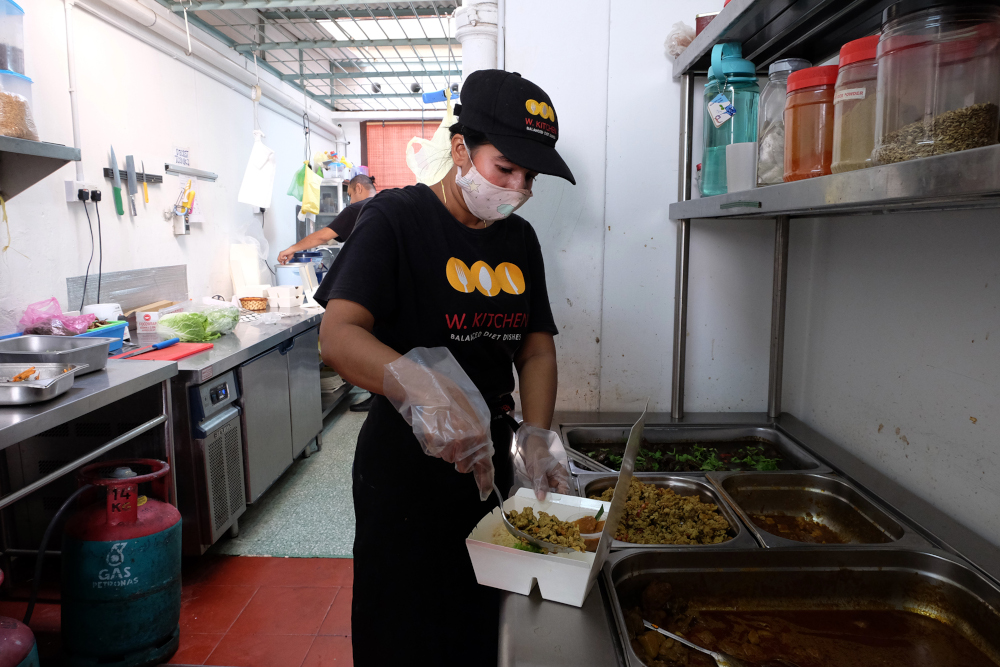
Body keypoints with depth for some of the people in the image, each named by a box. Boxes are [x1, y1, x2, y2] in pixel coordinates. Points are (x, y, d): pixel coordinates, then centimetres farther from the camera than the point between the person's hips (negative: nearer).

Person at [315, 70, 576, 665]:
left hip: (490, 466, 6)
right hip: (405, 470, -6)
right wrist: (421, 387, -43)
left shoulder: (521, 240, 5)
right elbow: (338, 336, -25)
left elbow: (536, 348, 6)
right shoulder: (398, 219, -14)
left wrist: (537, 435, -11)